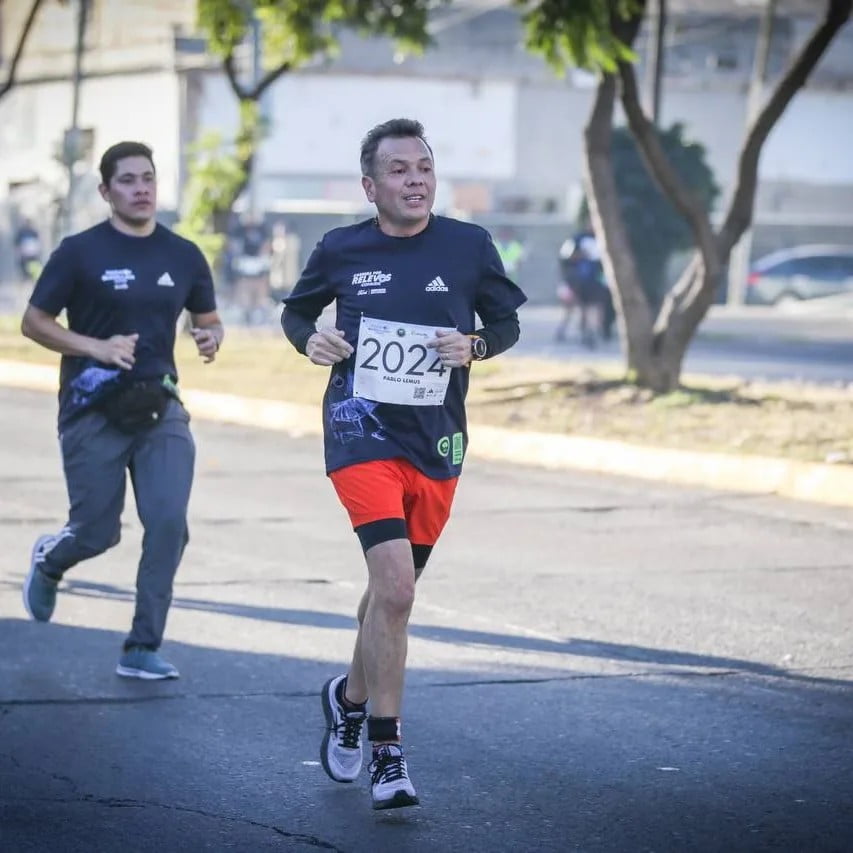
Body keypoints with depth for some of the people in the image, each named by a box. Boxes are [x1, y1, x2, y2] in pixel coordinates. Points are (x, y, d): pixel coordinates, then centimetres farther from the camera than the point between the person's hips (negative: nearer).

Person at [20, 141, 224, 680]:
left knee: (169, 523, -12)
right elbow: (34, 322, -2)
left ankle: (143, 648, -2)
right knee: (98, 532, 2)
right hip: (94, 410, -3)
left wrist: (211, 337, -6)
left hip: (160, 407, 3)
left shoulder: (184, 256, 7)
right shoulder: (80, 252, -4)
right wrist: (97, 347, -17)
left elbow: (208, 318, 19)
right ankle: (49, 560, 40)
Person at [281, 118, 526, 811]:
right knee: (395, 586, -19)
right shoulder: (342, 250, 0)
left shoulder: (469, 246, 0)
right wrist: (309, 340, -6)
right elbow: (296, 311, 16)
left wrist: (475, 346, -10)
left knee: (394, 588, 17)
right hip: (363, 432, -3)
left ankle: (350, 698, 46)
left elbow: (507, 323, 11)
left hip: (437, 440, 3)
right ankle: (387, 754, -11)